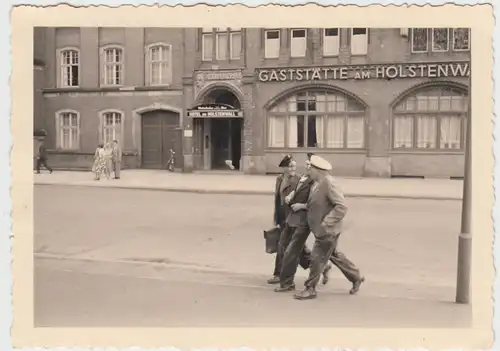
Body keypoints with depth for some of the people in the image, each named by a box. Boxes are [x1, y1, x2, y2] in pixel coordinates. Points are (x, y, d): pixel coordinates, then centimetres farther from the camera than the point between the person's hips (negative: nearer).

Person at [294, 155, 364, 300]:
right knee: (334, 255, 21)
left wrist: (326, 222, -25)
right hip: (322, 229, 10)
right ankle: (356, 277, 35)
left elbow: (342, 207, -25)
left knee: (318, 258, -1)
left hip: (327, 230, -10)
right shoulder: (318, 183, 5)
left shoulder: (329, 183, -22)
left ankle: (310, 289, 11)